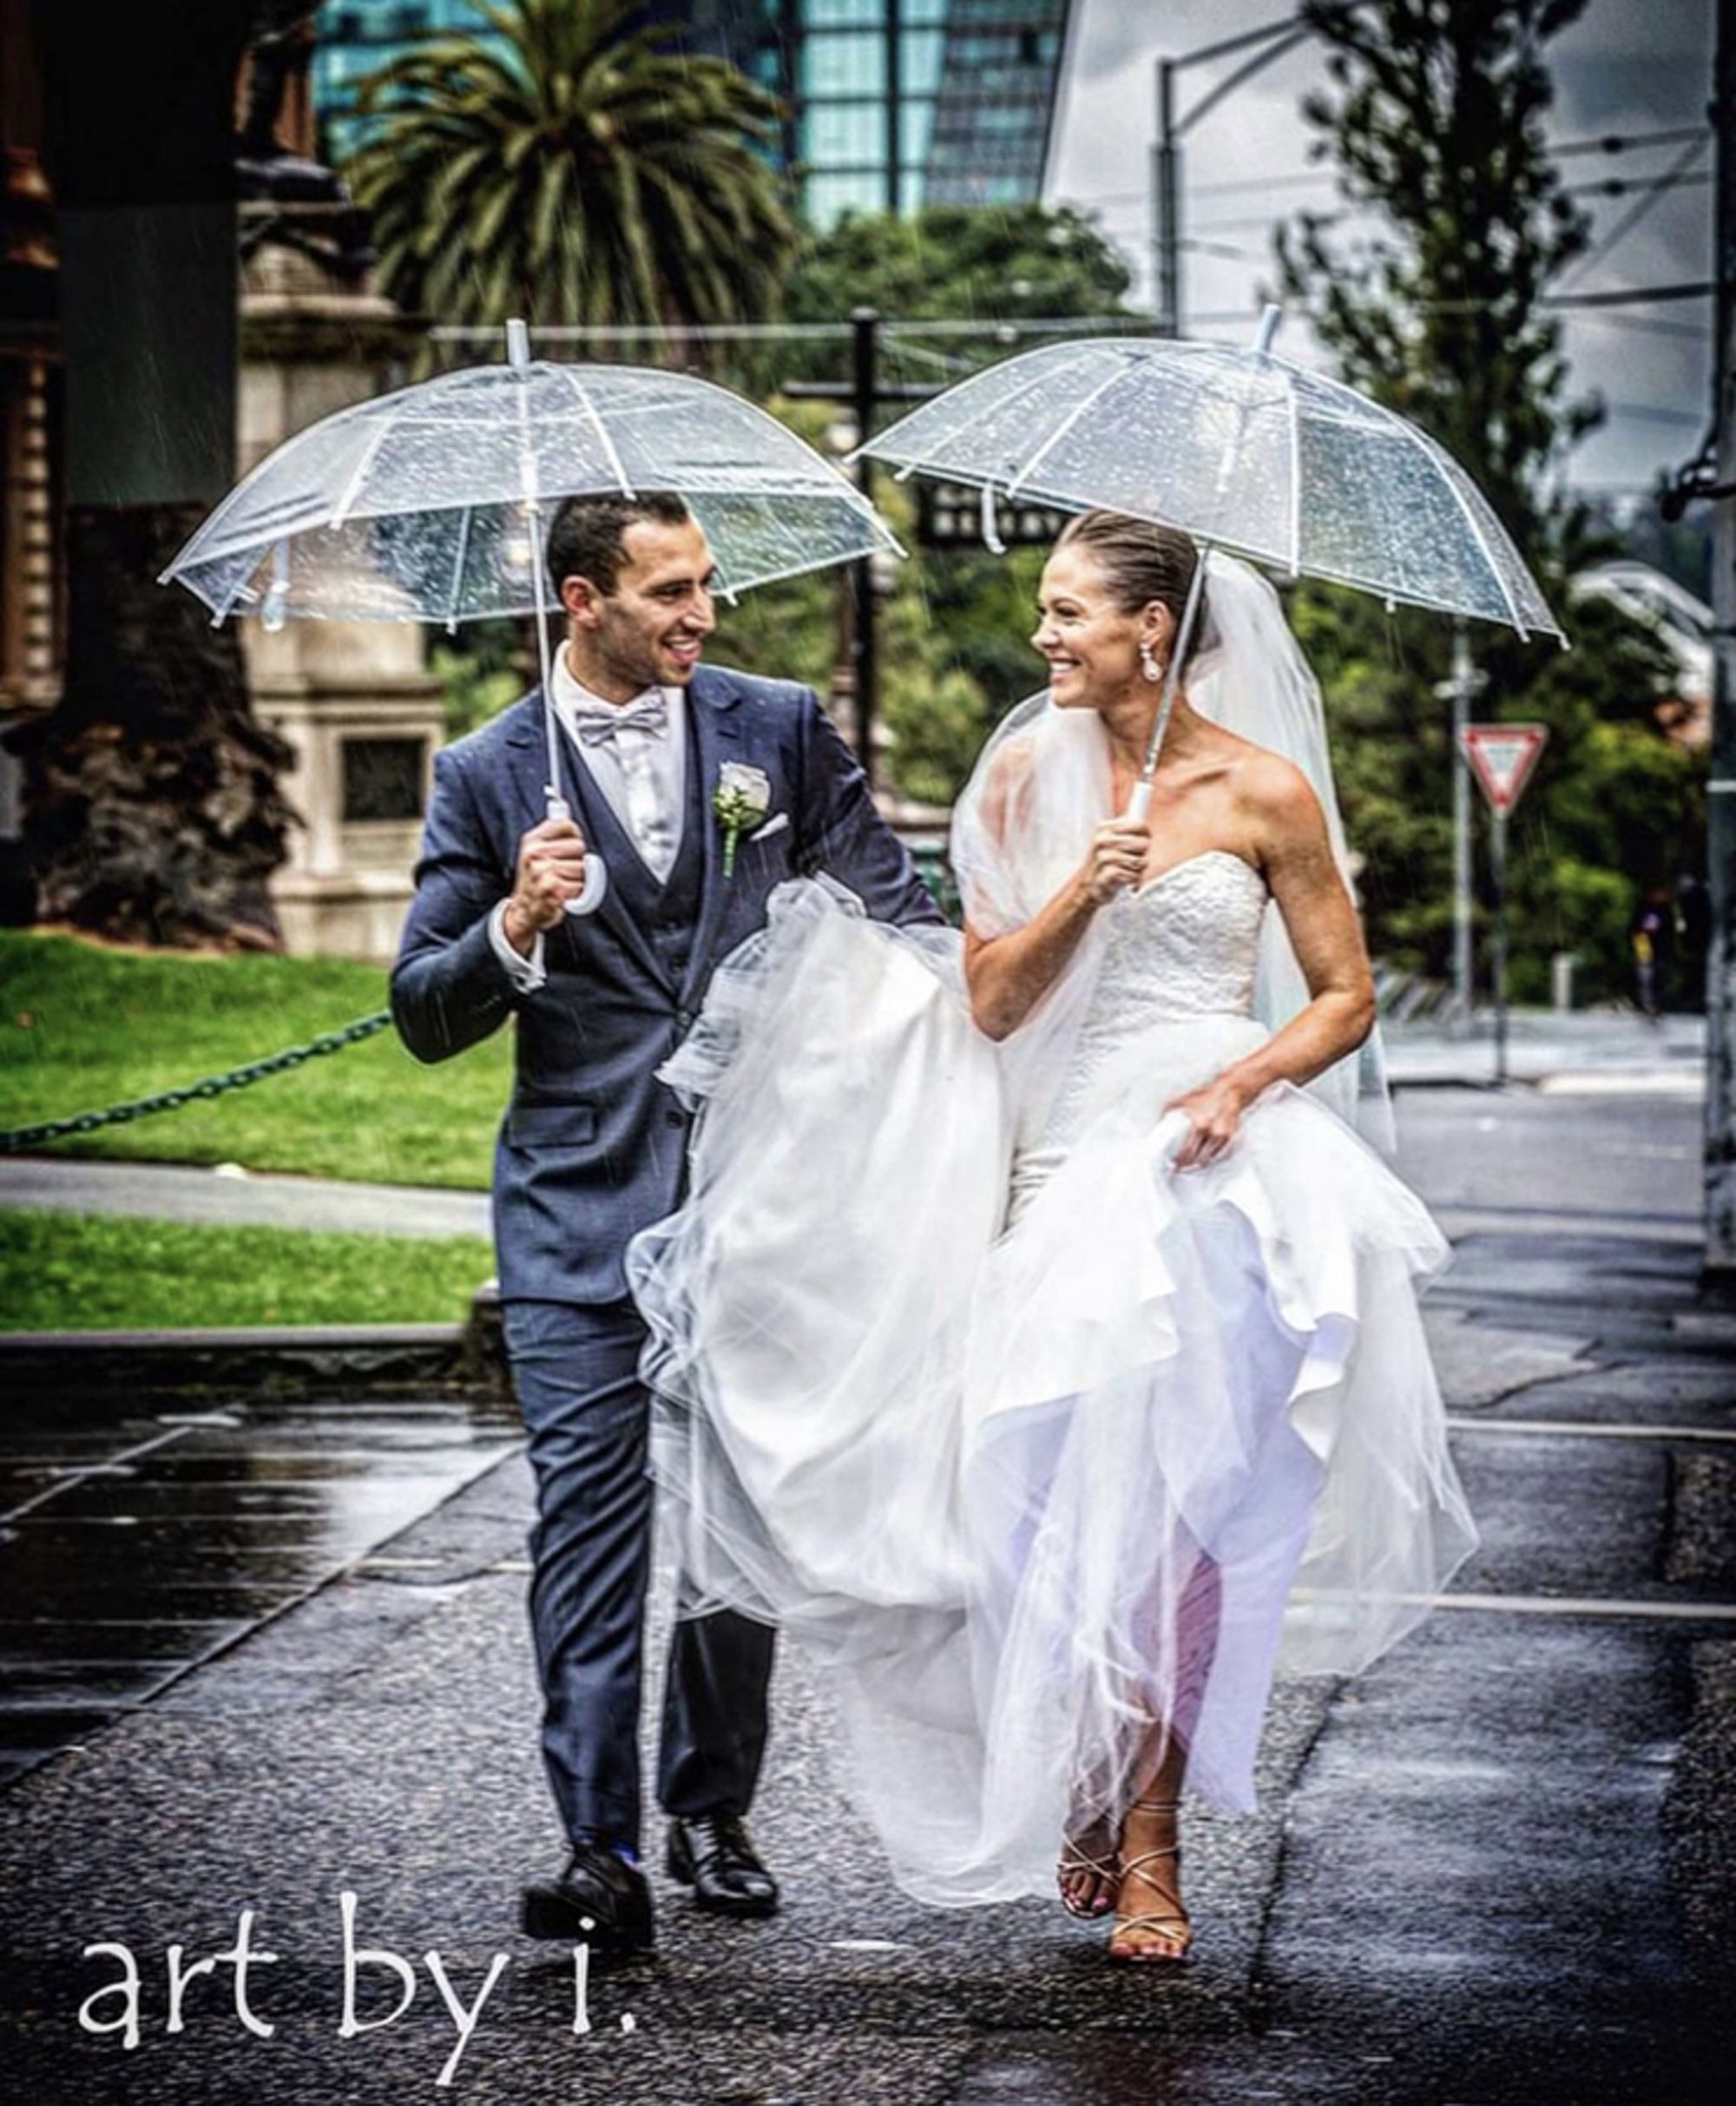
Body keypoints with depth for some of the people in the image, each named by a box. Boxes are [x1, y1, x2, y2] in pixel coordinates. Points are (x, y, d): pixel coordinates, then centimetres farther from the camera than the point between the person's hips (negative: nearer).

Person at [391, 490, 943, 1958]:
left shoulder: (778, 728, 6)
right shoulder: (488, 776, 2)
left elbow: (892, 905, 15)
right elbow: (426, 1016, 2)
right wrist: (516, 928, -17)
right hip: (581, 1200, -2)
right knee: (590, 1510, -9)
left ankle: (714, 1811, 23)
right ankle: (602, 1849, -10)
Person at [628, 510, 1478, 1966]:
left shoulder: (1265, 790, 0)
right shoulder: (1029, 777, 8)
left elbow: (1346, 997, 5)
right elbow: (991, 1002, 6)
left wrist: (1241, 1084, -12)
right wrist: (1079, 892, -10)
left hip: (1221, 1168, -2)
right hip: (1072, 1162, 2)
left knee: (1181, 1488, -6)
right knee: (1081, 1494, -6)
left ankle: (1146, 1836, 3)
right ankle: (1095, 1802, 15)